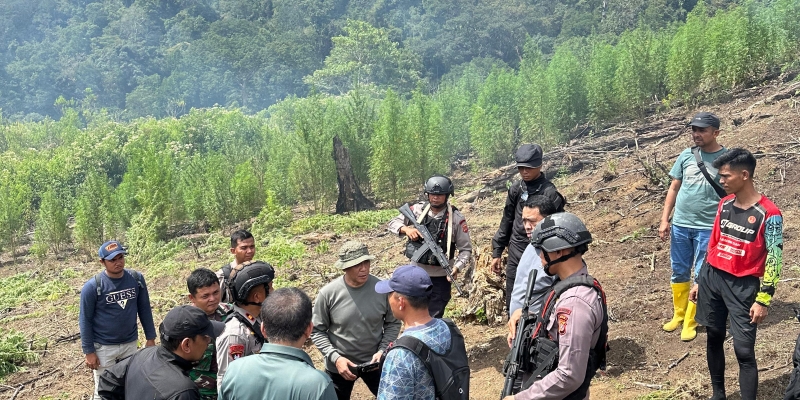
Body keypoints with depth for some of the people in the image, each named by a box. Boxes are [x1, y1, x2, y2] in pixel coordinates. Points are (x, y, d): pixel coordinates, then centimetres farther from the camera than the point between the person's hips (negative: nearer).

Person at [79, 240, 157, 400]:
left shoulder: (136, 279, -6)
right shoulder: (92, 286, -16)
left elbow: (144, 309, 4)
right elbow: (85, 320, -9)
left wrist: (150, 337, 5)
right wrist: (89, 351, -9)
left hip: (130, 343, 3)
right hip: (103, 347, -3)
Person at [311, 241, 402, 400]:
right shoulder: (328, 293, -19)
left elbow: (393, 323, -3)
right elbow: (317, 331, -10)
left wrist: (383, 350, -14)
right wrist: (335, 358, -19)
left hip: (374, 362, 1)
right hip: (339, 365, -1)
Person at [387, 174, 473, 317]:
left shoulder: (456, 218, -12)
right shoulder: (418, 209, -4)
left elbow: (466, 249, -8)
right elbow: (393, 223, 3)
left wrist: (457, 267, -26)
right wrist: (406, 229, -19)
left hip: (440, 277, -3)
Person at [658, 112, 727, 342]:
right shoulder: (686, 155, 3)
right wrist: (664, 220, 6)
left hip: (708, 228, -4)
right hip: (680, 225, 4)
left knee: (701, 276, 4)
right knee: (679, 273, 13)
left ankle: (690, 322, 14)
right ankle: (678, 315, 27)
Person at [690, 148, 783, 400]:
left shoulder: (769, 214, -14)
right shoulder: (724, 204, 5)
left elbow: (774, 259, -12)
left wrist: (763, 300, -14)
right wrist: (699, 280, 15)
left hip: (742, 286, -6)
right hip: (712, 278, 6)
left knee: (744, 350, -7)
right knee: (714, 338, 13)